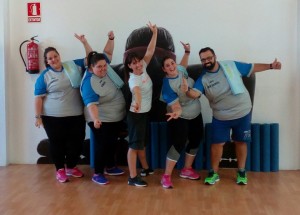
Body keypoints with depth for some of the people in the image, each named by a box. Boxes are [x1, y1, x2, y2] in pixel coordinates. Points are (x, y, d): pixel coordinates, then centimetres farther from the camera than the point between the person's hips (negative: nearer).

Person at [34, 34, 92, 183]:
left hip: (76, 116, 3)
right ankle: (60, 169, 21)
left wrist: (84, 42, -4)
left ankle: (71, 167, 28)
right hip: (53, 117, -3)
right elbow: (38, 98, -2)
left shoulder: (73, 65, 6)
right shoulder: (44, 76, -2)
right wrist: (38, 116, -7)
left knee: (76, 142, 8)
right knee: (57, 143, 5)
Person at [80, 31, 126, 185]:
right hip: (102, 120, -8)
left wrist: (111, 38, -4)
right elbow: (91, 104, -34)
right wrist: (95, 119, -48)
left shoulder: (105, 66, -4)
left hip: (116, 117, 8)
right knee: (102, 144, -3)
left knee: (112, 142, 19)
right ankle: (97, 174, 9)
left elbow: (108, 52, 11)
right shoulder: (89, 83, -27)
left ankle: (110, 167, 35)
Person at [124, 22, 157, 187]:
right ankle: (133, 177, 2)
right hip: (136, 114, -8)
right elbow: (136, 90, -47)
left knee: (142, 142, 21)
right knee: (135, 144, -4)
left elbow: (150, 52, -5)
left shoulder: (143, 69, -2)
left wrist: (155, 33, -12)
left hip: (145, 113, 8)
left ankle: (145, 168, 38)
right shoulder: (133, 79, -24)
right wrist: (137, 102, -67)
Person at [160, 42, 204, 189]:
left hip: (195, 114, 8)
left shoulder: (180, 70, -6)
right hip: (180, 118, -8)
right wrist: (177, 112, -53)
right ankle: (166, 176, -3)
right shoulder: (167, 85, -27)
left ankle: (187, 170, 30)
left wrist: (187, 52, 12)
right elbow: (175, 105, -32)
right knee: (179, 144, -13)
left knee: (196, 140, 14)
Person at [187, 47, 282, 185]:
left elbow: (253, 68, 5)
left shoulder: (231, 66, -5)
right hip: (221, 117, 0)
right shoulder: (203, 79, -9)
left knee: (240, 142, 11)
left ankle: (241, 172, 28)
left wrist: (270, 66, -1)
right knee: (217, 143, 2)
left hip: (243, 113, 0)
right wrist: (186, 90, -49)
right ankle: (214, 173, 20)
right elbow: (194, 94, -26)